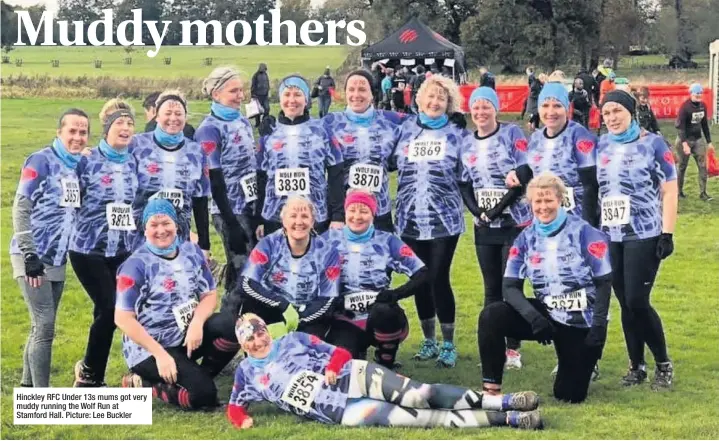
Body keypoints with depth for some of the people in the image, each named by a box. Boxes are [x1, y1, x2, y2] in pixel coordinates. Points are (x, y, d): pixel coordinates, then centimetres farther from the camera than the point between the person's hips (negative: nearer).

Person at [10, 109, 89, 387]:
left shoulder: (80, 166, 11)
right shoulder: (41, 161, -10)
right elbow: (21, 208, -14)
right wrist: (29, 255, -19)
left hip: (57, 260, 7)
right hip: (33, 259, -7)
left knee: (41, 327, 13)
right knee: (45, 326, -9)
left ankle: (28, 387, 25)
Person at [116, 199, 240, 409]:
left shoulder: (192, 252, 5)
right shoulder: (136, 265, -12)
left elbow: (209, 294, 4)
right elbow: (123, 318, -16)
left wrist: (196, 324, -19)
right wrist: (160, 354, -22)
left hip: (188, 334, 6)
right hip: (150, 347, -5)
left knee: (230, 327, -23)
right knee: (203, 393, -23)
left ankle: (200, 376, -3)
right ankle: (142, 384, 0)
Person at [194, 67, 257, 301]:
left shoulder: (244, 121, 11)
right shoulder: (210, 129, -10)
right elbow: (214, 180, -14)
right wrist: (230, 222, -18)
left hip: (253, 206, 7)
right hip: (231, 210, -7)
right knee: (241, 271, -4)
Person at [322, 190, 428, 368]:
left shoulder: (387, 241, 2)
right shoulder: (331, 239, 5)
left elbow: (421, 273, -2)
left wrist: (396, 293, -19)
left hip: (381, 319, -1)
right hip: (346, 320, 1)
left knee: (385, 311, -37)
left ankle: (385, 366, -10)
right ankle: (358, 353, 13)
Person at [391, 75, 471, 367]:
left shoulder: (457, 134, 3)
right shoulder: (405, 129, 8)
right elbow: (388, 162, 12)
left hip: (444, 220, -2)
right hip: (410, 220, 3)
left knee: (439, 279, -6)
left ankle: (448, 345, 6)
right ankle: (429, 341, 23)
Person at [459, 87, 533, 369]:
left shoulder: (512, 134, -3)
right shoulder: (467, 144, 10)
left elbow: (526, 176, -10)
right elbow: (464, 186, 10)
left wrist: (498, 209, -16)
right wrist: (478, 212, -8)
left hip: (515, 224, -4)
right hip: (484, 228, 4)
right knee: (492, 288, 7)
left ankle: (513, 349, 6)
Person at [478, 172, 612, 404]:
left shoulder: (583, 232, -11)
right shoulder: (526, 238, -1)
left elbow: (604, 283, -9)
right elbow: (510, 286, -6)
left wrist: (598, 327, -18)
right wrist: (533, 316, -24)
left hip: (582, 322, -3)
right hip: (547, 314, 3)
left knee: (569, 395, -1)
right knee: (491, 316, -23)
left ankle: (584, 359, 33)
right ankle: (491, 389, -16)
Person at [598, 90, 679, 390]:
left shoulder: (652, 143, -5)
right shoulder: (601, 147, 9)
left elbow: (669, 190, -6)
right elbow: (593, 189, 16)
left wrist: (667, 234, -12)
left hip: (644, 236, -5)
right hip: (610, 237, 5)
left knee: (637, 301, -9)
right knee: (624, 303, 7)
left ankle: (663, 365, 7)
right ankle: (637, 366, 18)